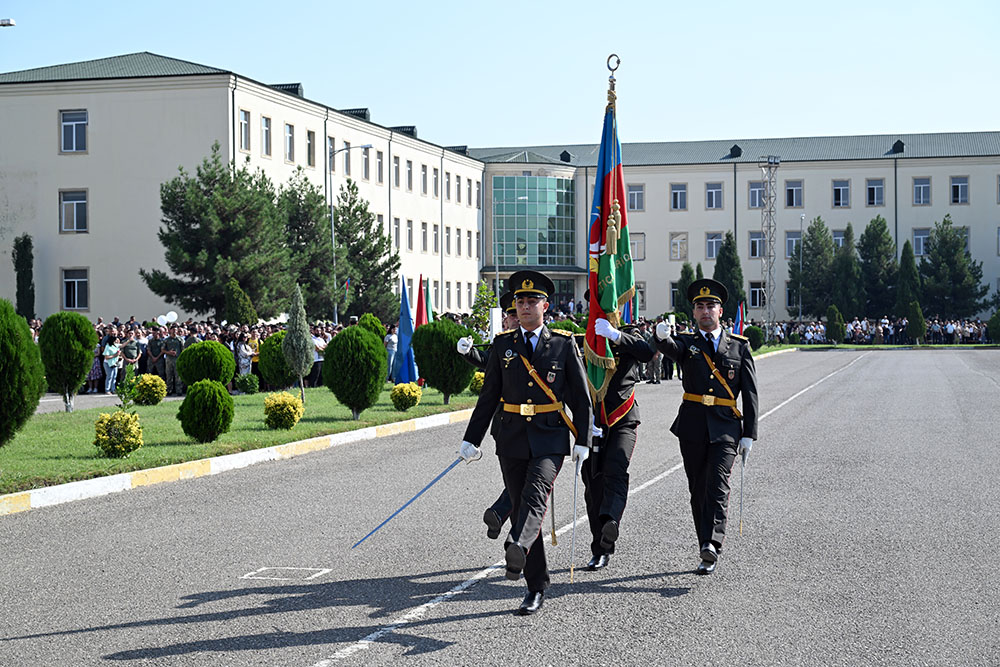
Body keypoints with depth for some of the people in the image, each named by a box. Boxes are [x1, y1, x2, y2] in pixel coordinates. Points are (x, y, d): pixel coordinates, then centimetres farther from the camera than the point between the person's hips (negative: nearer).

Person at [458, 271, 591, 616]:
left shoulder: (564, 344, 1)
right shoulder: (503, 344, 7)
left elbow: (581, 397, 3)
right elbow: (488, 396, 10)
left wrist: (583, 441, -3)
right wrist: (471, 439, 5)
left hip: (550, 438, -3)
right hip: (512, 439, 3)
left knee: (535, 495, -25)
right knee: (520, 505, 4)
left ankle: (518, 549, -49)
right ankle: (537, 587, 13)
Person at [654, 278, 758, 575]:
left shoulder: (739, 346, 8)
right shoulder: (687, 342, 8)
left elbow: (750, 393, 6)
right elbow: (671, 348, -17)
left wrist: (749, 434, -1)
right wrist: (662, 336, -42)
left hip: (725, 428, -2)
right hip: (692, 428, 2)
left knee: (718, 484, -18)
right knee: (698, 490, 7)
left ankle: (712, 544, -29)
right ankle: (707, 554, 16)